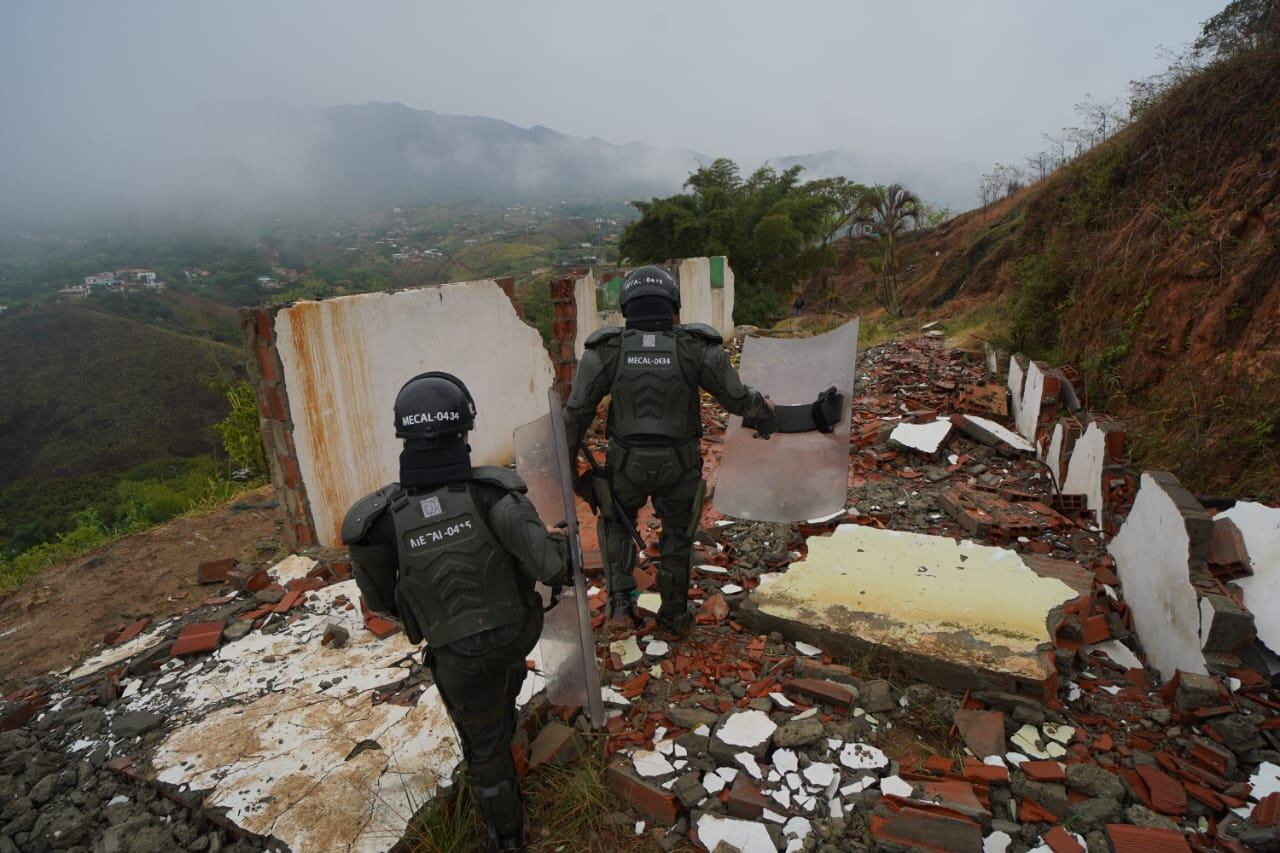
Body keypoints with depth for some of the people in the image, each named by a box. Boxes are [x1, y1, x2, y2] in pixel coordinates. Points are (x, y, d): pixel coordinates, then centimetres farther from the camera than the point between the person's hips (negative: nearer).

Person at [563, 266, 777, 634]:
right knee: (677, 532, 24)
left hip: (628, 464, 0)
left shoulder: (606, 349, -12)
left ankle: (620, 601, 18)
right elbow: (736, 397, -7)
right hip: (679, 464, 0)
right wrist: (763, 407, 15)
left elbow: (577, 411, -8)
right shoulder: (698, 347, -14)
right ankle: (673, 614, 35)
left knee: (616, 524, 28)